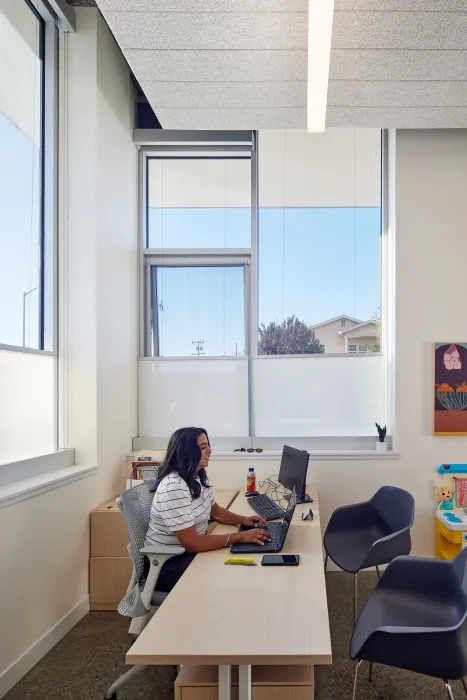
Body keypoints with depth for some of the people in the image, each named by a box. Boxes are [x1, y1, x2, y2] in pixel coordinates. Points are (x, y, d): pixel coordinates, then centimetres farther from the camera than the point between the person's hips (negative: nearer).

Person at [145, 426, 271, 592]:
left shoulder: (198, 477, 2)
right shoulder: (173, 487, -28)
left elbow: (215, 511, 17)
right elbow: (191, 543, -30)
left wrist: (243, 520, -3)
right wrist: (240, 536, -28)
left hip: (190, 552, 9)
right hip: (168, 563, -9)